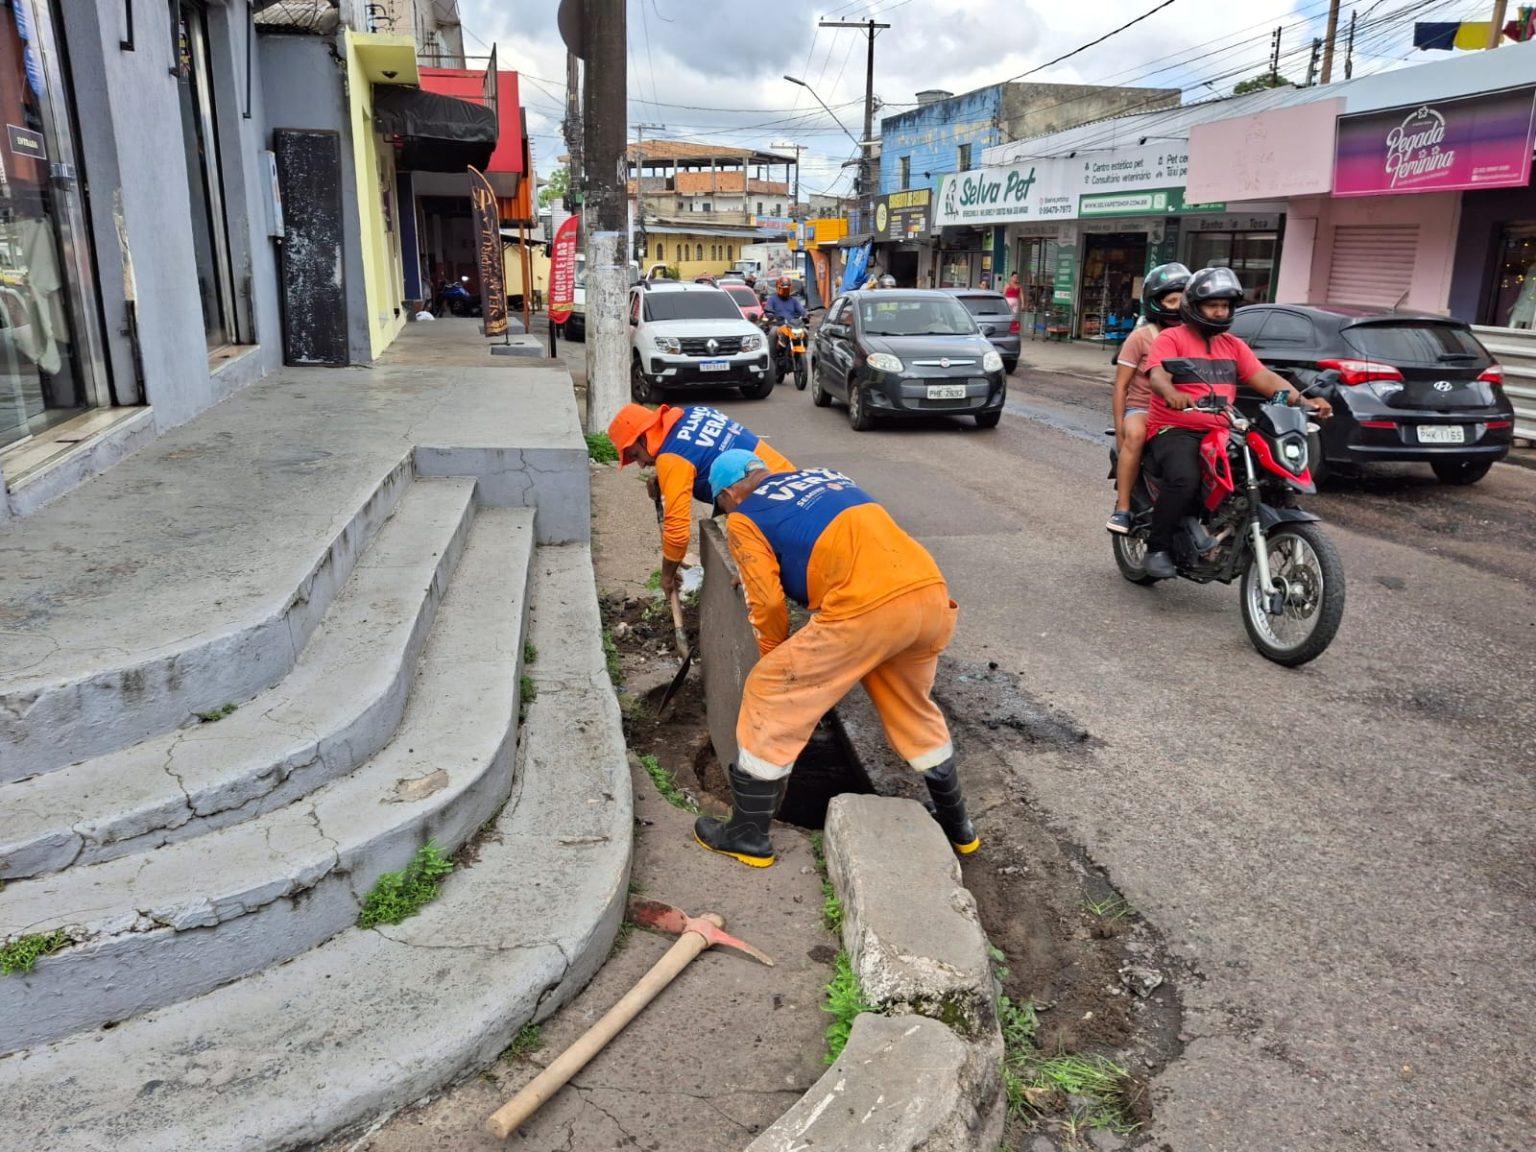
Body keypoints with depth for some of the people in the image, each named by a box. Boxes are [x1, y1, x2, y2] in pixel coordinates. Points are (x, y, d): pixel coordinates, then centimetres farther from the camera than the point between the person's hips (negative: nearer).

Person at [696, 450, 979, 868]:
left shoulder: (743, 519, 11)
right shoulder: (824, 475, 28)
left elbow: (768, 601, 6)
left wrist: (778, 660, 24)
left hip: (867, 607, -7)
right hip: (933, 593, 7)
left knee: (770, 697, 11)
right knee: (913, 709, 29)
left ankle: (747, 834, 20)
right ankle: (956, 826, 43)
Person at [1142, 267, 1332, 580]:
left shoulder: (1234, 345, 20)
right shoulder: (1171, 338, 1)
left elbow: (1263, 377, 8)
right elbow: (1157, 375, -18)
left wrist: (1302, 400, -10)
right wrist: (1172, 393, -42)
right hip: (1175, 431, -6)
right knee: (1184, 480, -33)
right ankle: (1158, 549, -19)